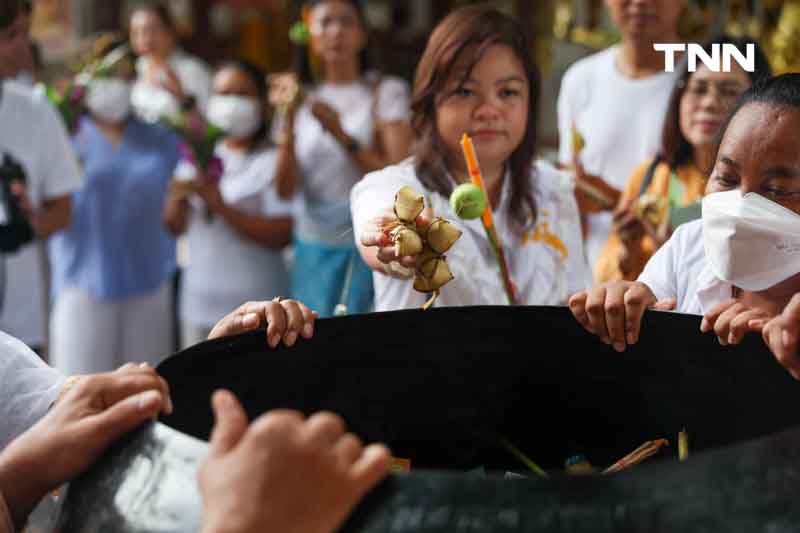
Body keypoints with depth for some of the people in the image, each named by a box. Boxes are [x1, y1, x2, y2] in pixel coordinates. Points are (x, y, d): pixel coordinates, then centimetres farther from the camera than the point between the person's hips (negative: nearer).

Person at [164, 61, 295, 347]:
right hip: (199, 305, 6)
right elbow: (174, 227, 13)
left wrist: (222, 207, -21)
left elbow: (282, 234, -16)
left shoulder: (273, 160, -6)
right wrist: (179, 197, -8)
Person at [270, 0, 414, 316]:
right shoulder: (302, 98, 7)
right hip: (313, 246, 3)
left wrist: (342, 135, -20)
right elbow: (286, 188, -2)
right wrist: (289, 121, -14)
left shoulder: (386, 91, -2)